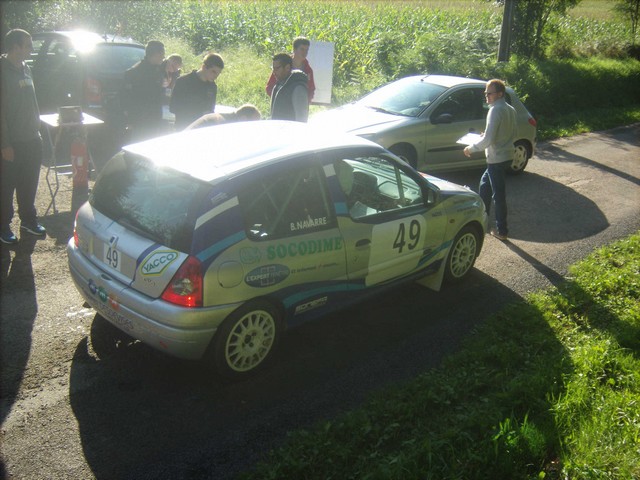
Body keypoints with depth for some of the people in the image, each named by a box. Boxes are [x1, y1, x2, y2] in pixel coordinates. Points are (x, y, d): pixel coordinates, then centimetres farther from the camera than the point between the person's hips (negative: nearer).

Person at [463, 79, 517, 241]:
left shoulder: (495, 110, -18)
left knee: (498, 194, -2)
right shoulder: (510, 109, 10)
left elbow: (488, 139, -22)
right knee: (485, 183, 24)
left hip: (497, 159, -9)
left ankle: (502, 231, 6)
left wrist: (471, 148, -9)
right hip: (508, 155, 9)